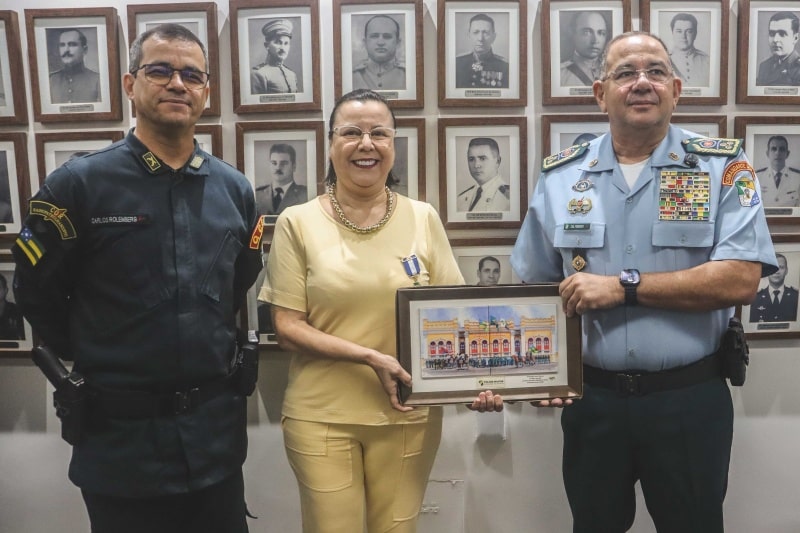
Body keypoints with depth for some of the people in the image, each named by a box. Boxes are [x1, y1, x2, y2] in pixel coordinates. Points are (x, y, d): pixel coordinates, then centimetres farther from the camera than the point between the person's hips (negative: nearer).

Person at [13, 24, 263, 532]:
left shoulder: (235, 189, 3)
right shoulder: (77, 183, -9)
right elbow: (38, 294, -1)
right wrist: (100, 360, 6)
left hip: (216, 428, 4)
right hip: (120, 433, -3)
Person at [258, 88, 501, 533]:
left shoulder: (423, 218, 1)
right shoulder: (298, 222, -4)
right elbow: (288, 328, -6)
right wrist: (370, 357, -18)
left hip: (410, 415, 2)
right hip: (322, 417, -1)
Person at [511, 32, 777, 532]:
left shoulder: (724, 167, -4)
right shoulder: (561, 175, 2)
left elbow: (741, 281, -16)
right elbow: (535, 287, 7)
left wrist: (623, 286, -19)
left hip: (691, 398, -1)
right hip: (590, 398, 2)